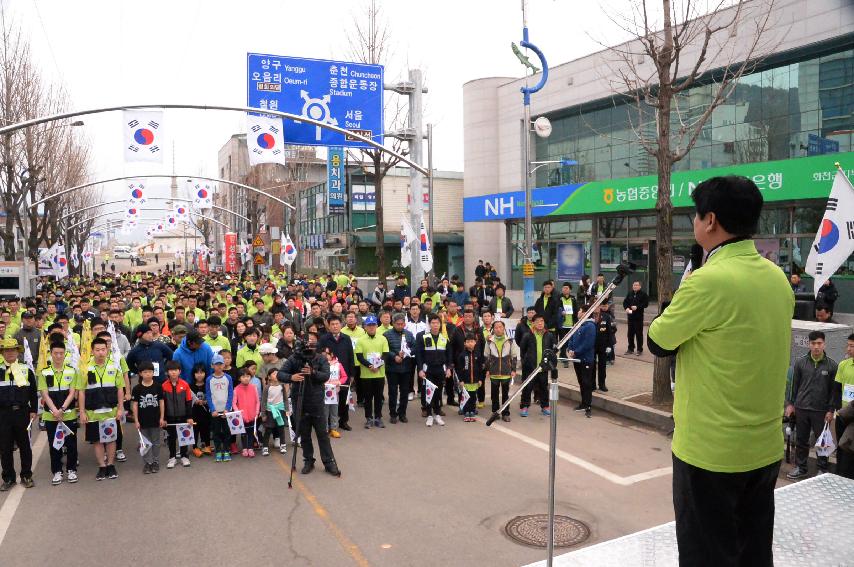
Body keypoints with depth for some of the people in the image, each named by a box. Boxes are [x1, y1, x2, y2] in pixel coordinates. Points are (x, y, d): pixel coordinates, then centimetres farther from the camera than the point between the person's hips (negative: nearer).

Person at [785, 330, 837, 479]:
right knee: (801, 440, 10)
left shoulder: (831, 365, -3)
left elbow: (833, 389, -1)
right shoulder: (800, 362, 1)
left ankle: (823, 469, 22)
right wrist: (790, 403, 6)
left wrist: (831, 410, -4)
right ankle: (800, 468, 23)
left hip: (821, 410, -2)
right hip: (801, 408, 2)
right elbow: (794, 384, 7)